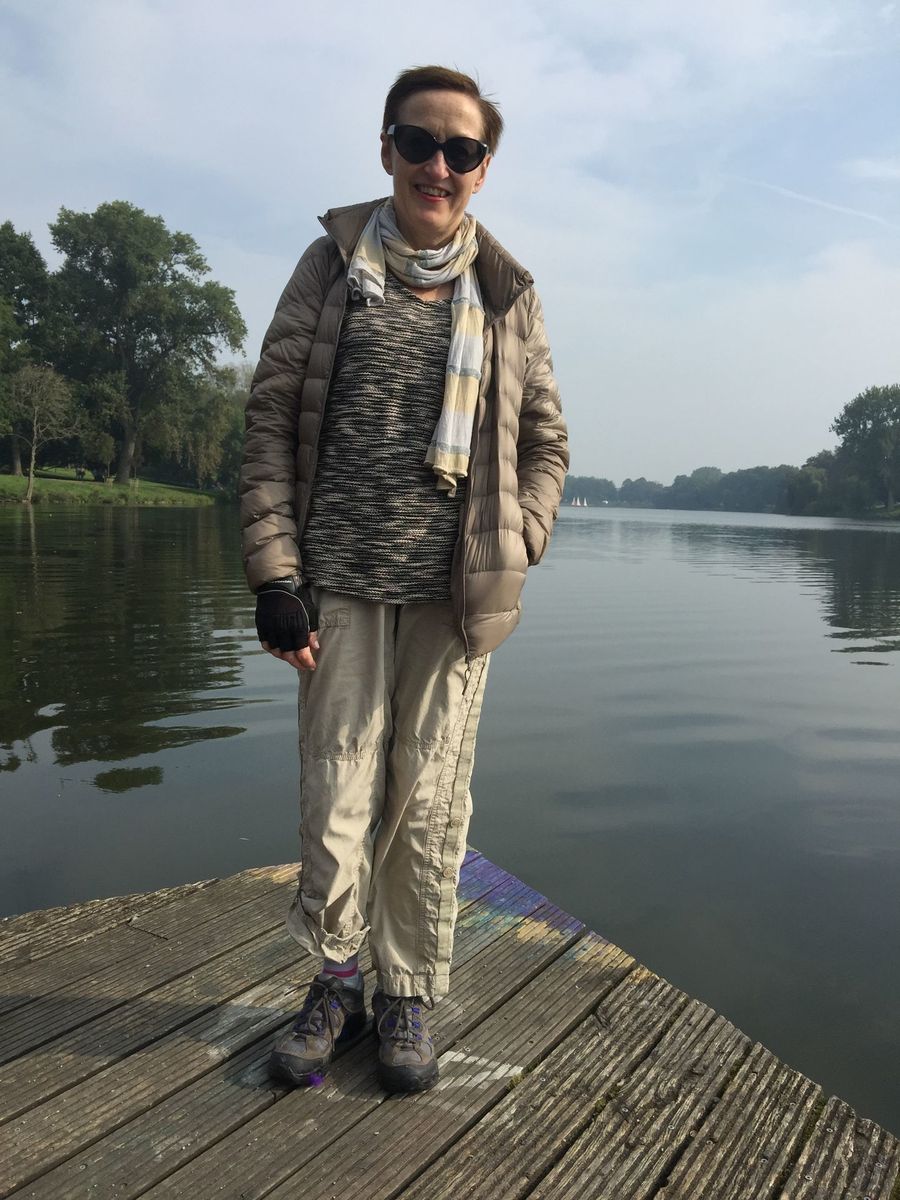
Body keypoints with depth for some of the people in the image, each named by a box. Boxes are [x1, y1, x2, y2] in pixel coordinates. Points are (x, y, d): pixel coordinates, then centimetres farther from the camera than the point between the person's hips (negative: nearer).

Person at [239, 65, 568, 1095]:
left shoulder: (507, 293, 11)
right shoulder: (332, 265, 8)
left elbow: (545, 441, 16)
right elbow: (270, 419, 4)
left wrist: (516, 550, 1)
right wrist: (274, 573, -5)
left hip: (454, 592, 1)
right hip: (341, 584, 0)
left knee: (429, 806, 6)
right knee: (335, 799, 3)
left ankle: (410, 993, 26)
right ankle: (337, 979, 27)